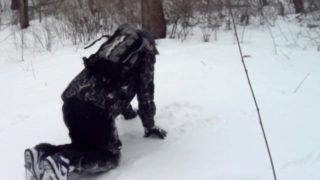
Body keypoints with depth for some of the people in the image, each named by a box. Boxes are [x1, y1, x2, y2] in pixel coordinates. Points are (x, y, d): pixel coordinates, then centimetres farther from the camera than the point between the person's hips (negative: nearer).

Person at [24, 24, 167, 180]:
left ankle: (42, 152, 2)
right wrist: (149, 126, 25)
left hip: (72, 99, 7)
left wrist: (128, 111, 58)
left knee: (85, 145, 25)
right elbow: (146, 94, 13)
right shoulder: (146, 54, 15)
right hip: (96, 106, -7)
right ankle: (63, 163, -17)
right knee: (110, 155, 7)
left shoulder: (118, 43, 34)